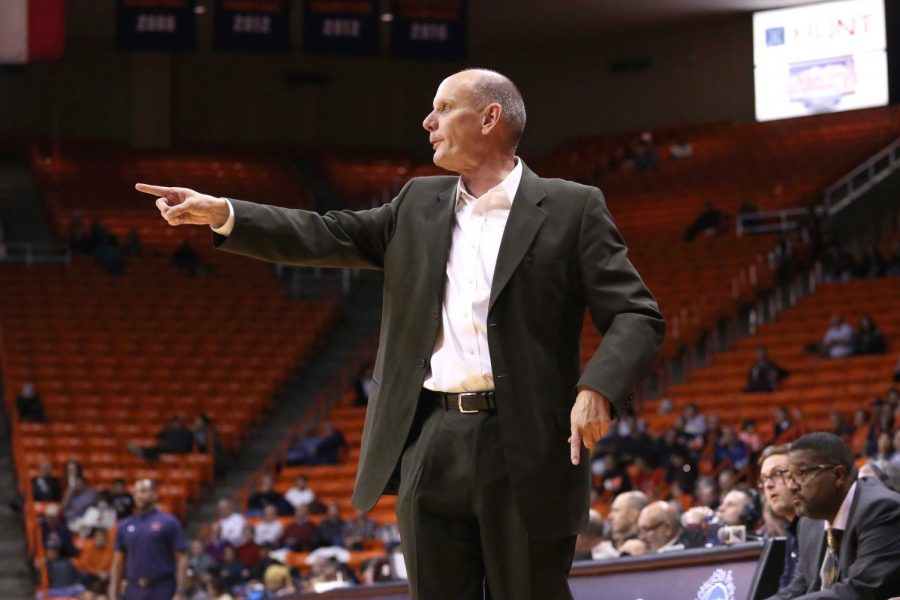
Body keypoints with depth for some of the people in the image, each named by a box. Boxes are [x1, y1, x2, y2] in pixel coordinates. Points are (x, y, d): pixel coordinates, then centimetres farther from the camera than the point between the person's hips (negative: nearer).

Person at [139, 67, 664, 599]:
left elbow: (637, 315, -4)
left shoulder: (571, 209, 0)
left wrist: (599, 389, -22)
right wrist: (222, 213, 4)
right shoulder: (420, 205, 16)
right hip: (432, 445, 5)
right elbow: (329, 237, 15)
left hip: (524, 449, -5)